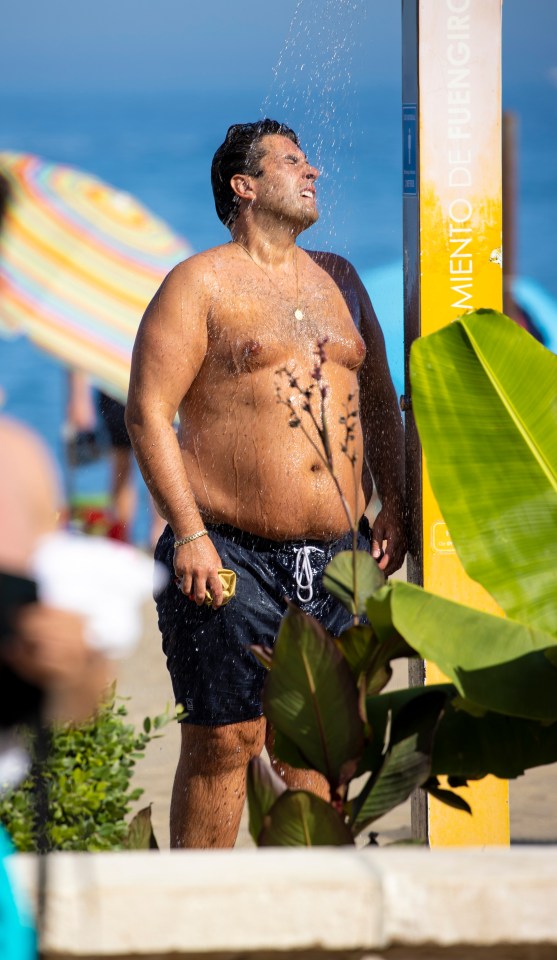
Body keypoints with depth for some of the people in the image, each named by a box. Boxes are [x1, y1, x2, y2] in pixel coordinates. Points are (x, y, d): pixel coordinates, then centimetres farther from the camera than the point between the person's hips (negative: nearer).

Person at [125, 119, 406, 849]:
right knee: (223, 741, -5)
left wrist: (394, 507, 12)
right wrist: (189, 534, -15)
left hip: (336, 558, 5)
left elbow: (379, 401, 24)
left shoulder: (338, 280, 18)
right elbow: (149, 412, -7)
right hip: (231, 557, -5)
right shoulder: (201, 284, -1)